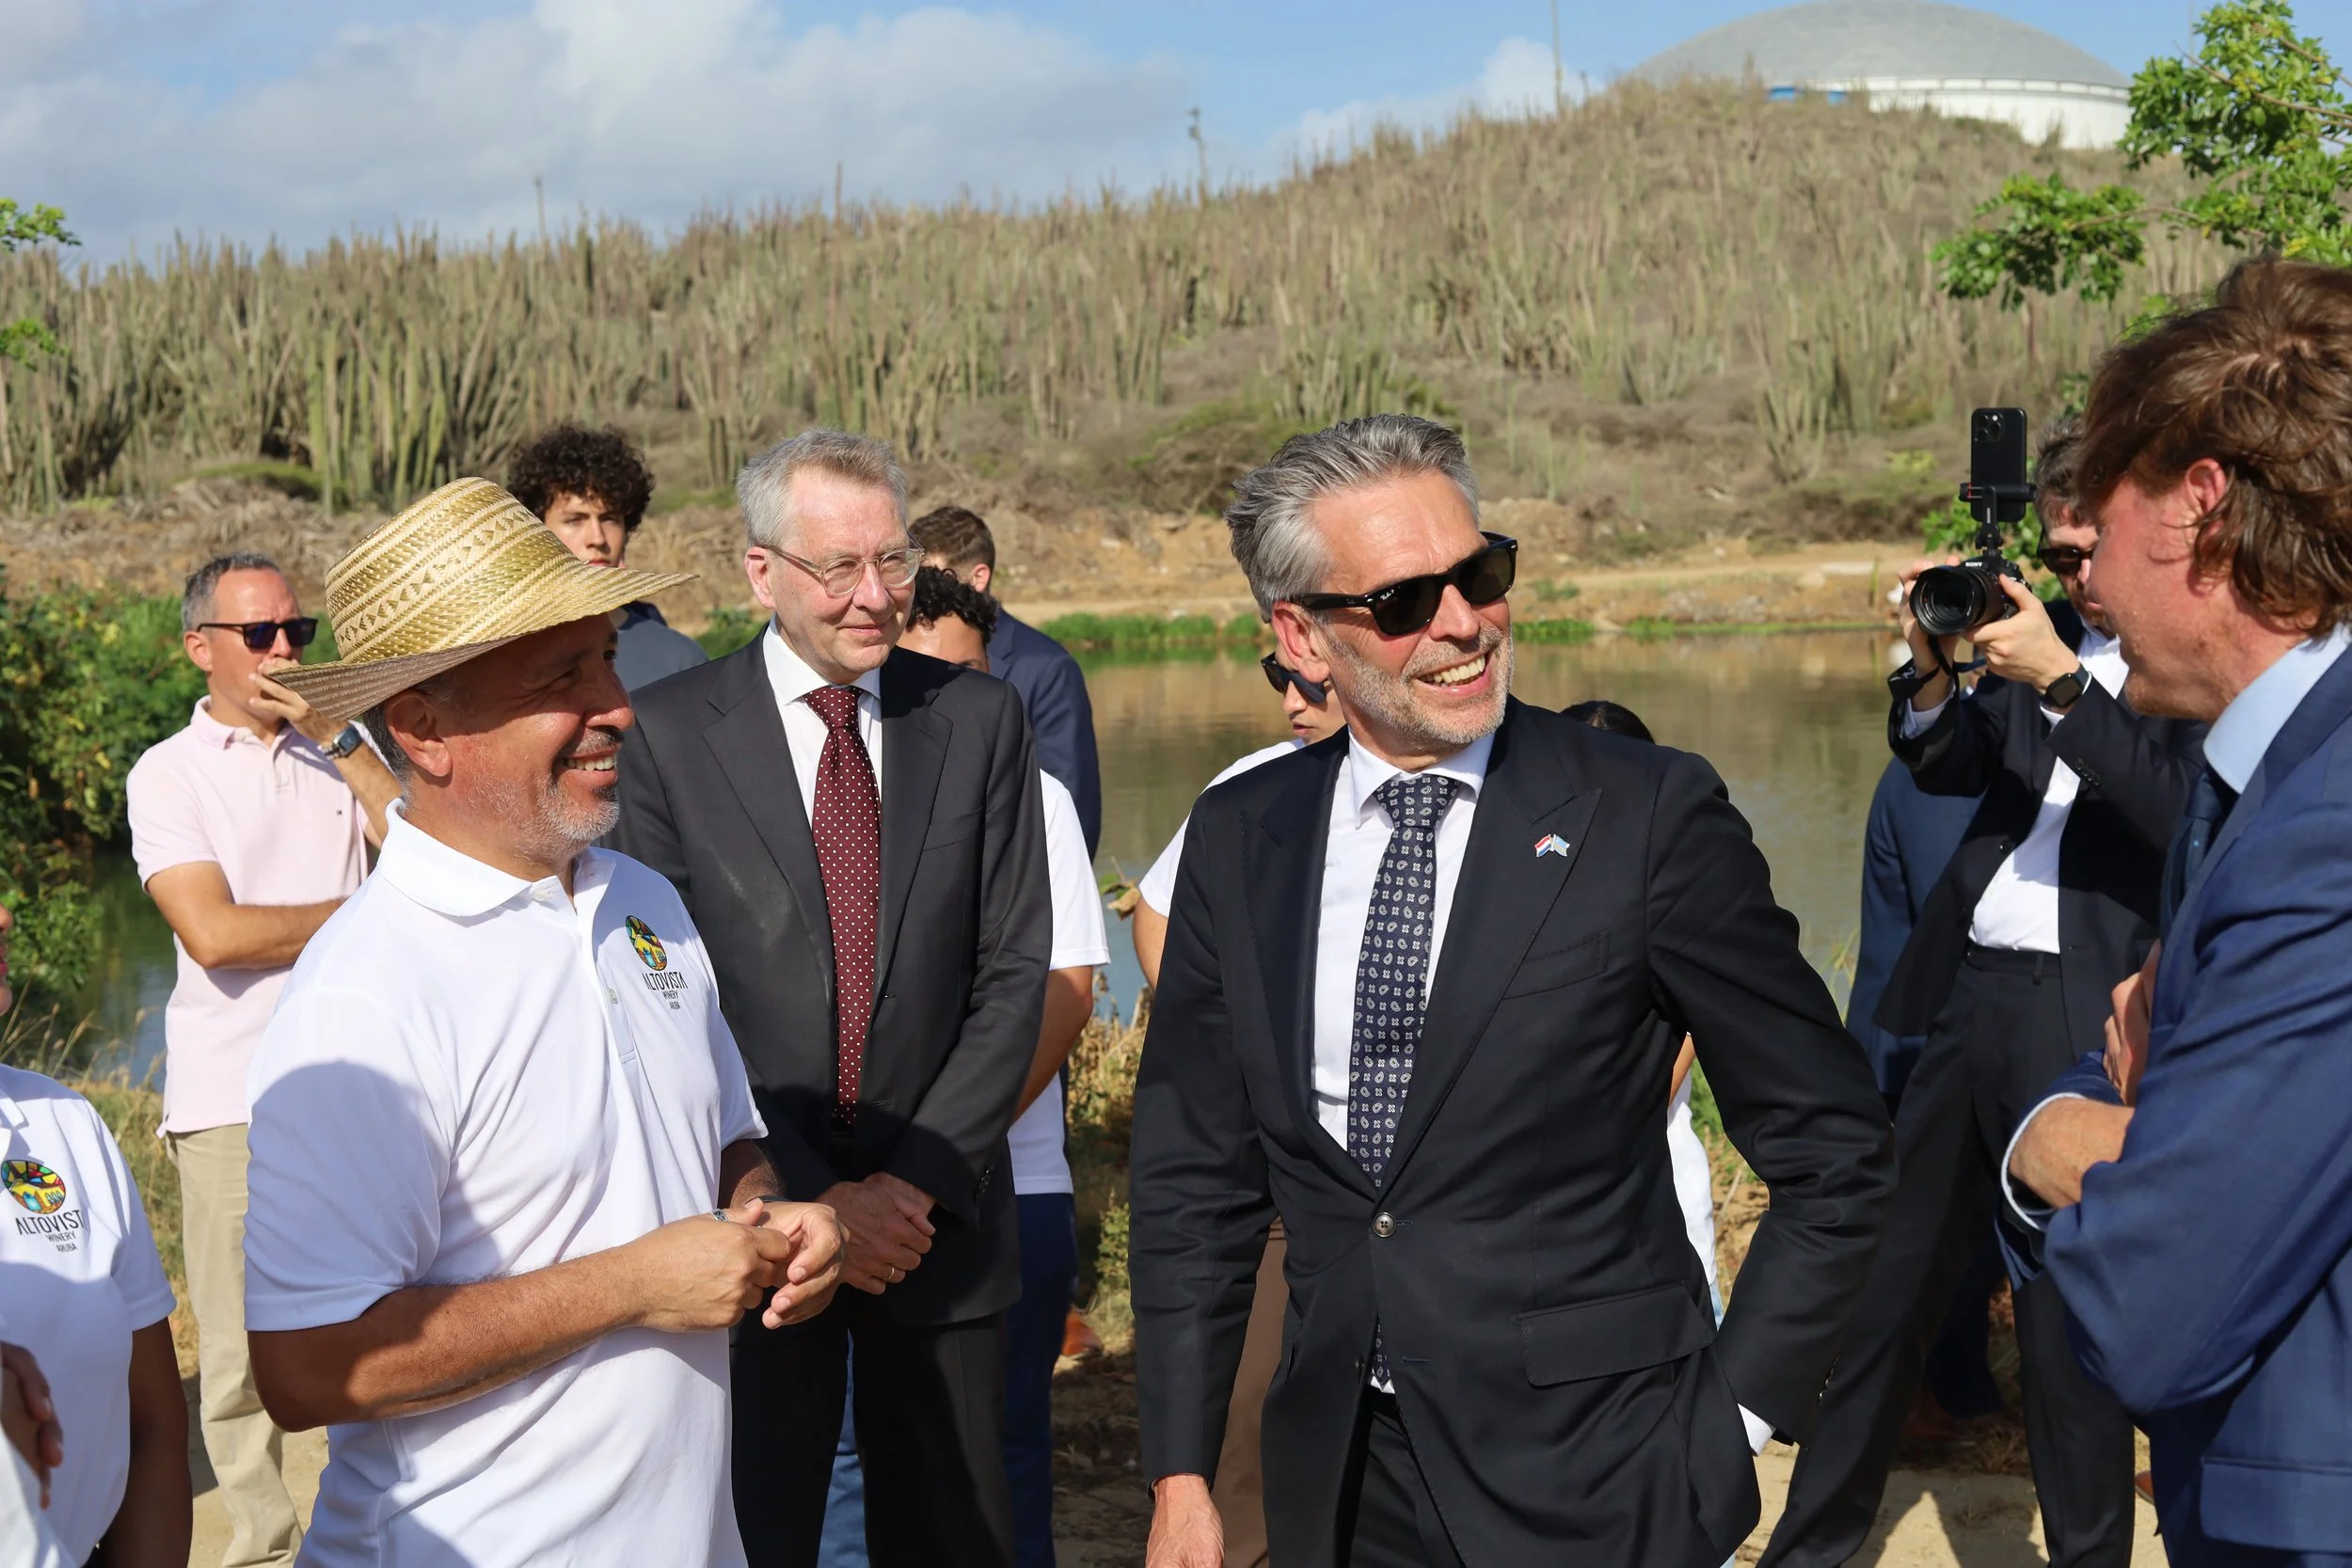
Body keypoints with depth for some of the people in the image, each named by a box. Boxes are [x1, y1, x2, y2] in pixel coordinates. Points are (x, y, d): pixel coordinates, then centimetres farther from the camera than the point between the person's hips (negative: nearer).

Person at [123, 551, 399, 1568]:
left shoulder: (340, 750, 11)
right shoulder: (169, 774, 1)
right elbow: (215, 933, -11)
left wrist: (337, 739, -8)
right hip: (235, 1101, -2)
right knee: (243, 1349, 2)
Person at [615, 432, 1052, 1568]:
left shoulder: (979, 720, 3)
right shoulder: (667, 732, -3)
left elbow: (1014, 974, 0)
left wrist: (918, 1179, -9)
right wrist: (803, 1197, -11)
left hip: (939, 1216, 2)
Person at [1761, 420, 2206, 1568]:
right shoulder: (2050, 632, 12)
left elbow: (2186, 813, -20)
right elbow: (1946, 768, 11)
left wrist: (2060, 680, -24)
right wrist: (1930, 670, -8)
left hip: (2083, 1028, -6)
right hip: (1970, 997, 6)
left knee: (2069, 1317, 4)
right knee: (1886, 1279, 14)